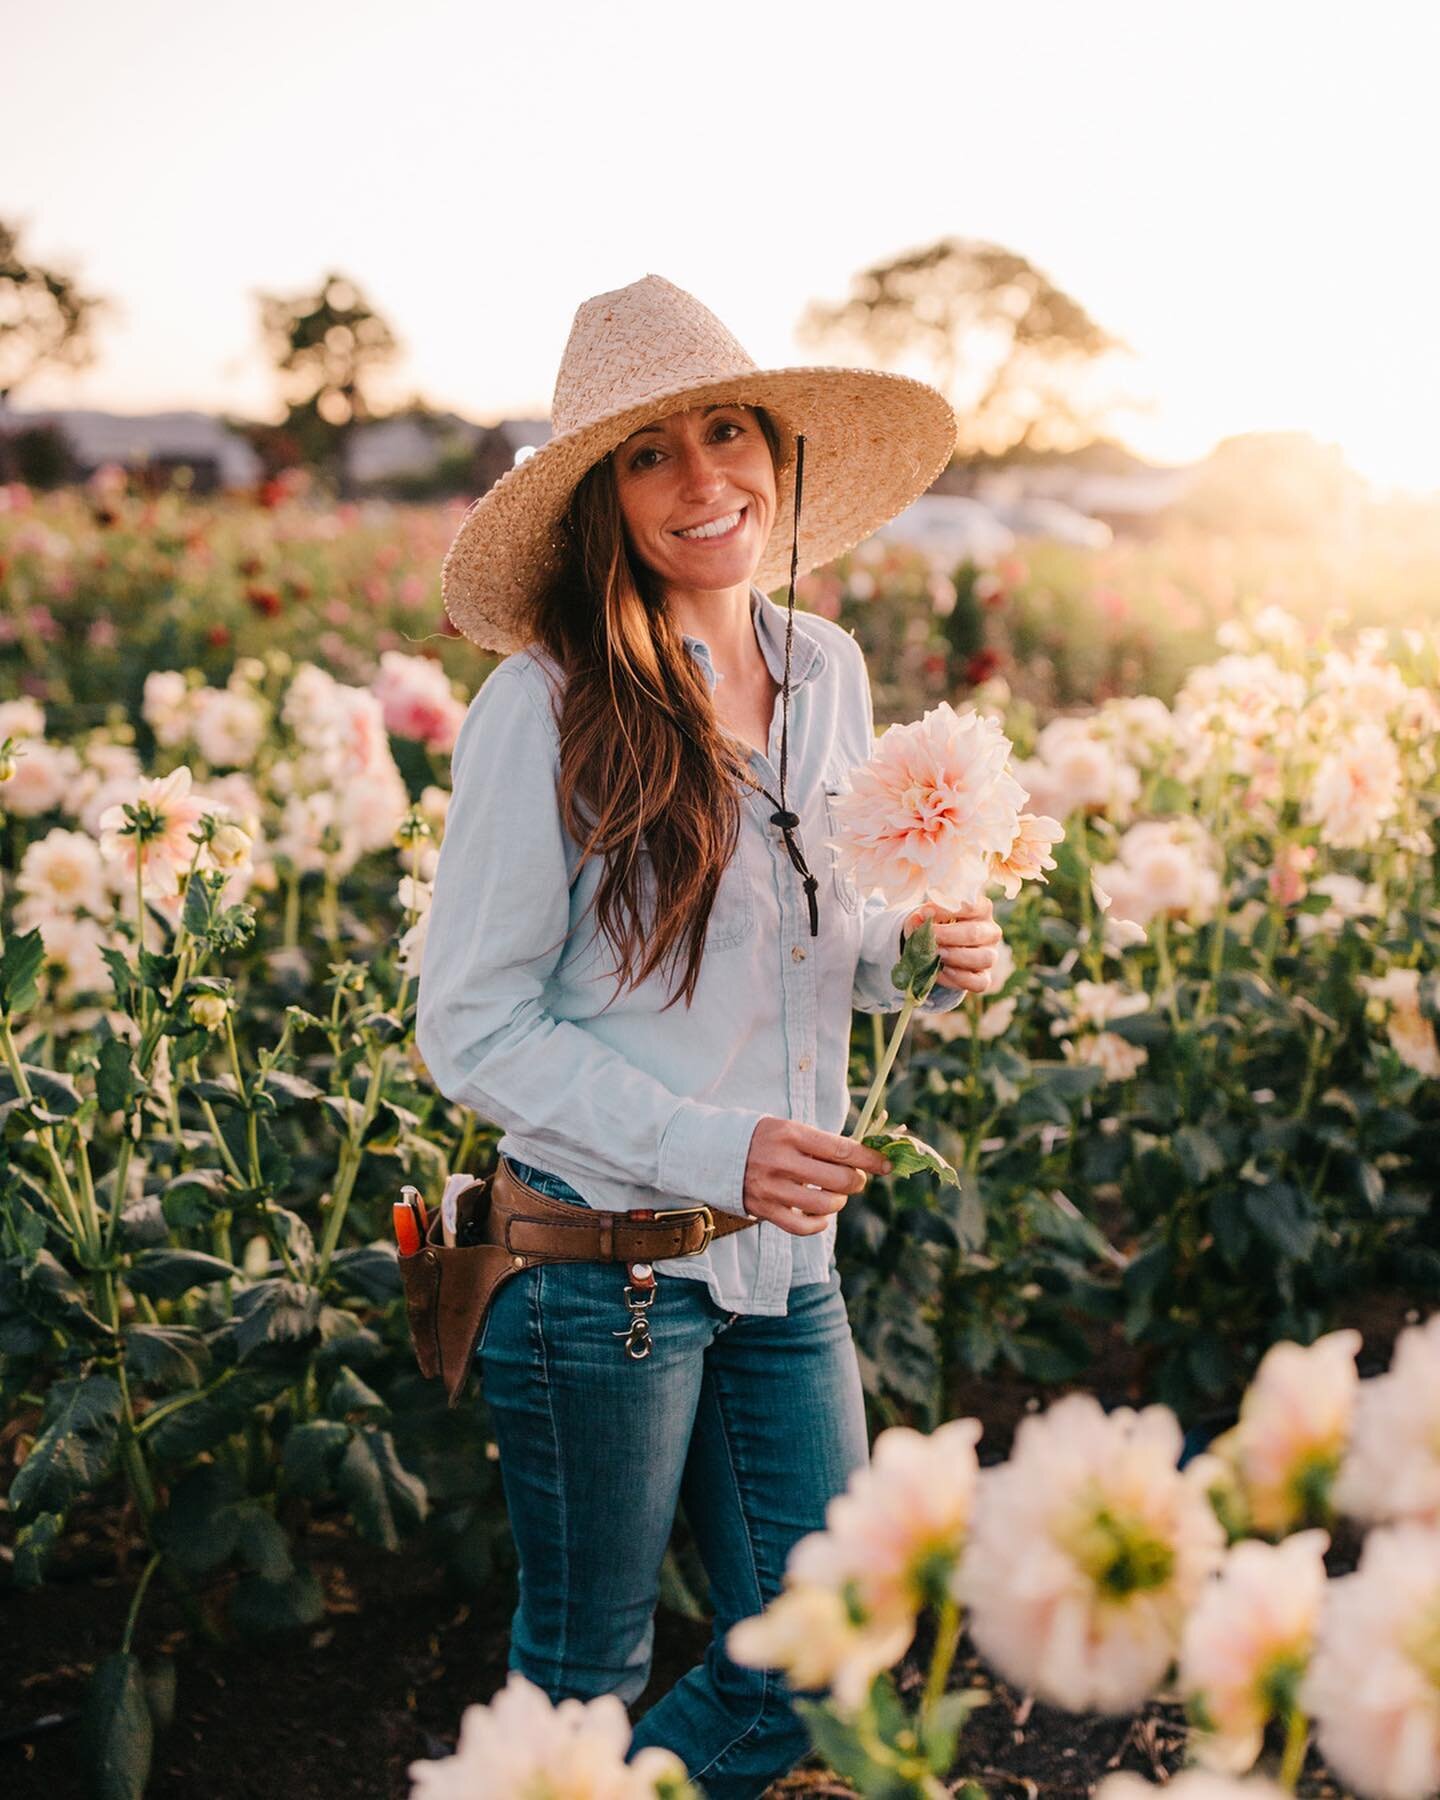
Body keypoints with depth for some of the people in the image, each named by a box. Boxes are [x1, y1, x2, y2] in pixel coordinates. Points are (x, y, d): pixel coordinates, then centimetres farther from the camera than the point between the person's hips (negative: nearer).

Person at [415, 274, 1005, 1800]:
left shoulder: (830, 673, 3)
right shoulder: (546, 705, -16)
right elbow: (470, 1029, -13)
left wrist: (919, 954, -5)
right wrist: (708, 1147, -21)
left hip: (789, 1258, 6)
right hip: (603, 1260, -6)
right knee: (585, 1674, 13)